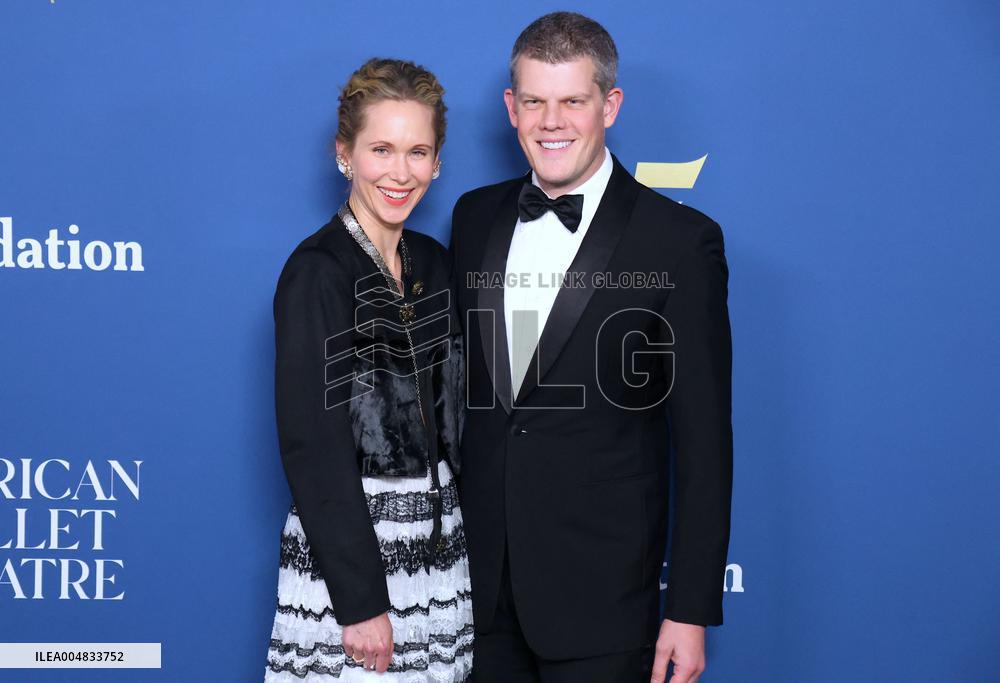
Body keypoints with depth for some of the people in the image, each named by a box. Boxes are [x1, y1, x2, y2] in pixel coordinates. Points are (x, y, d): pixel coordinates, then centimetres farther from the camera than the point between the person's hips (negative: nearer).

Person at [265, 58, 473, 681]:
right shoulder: (318, 272, -13)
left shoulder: (433, 262, 8)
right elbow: (313, 445, -16)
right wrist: (360, 600, -17)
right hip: (347, 547, -6)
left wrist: (465, 534, 9)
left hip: (439, 544, 6)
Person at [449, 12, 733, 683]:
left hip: (601, 592, -4)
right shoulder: (475, 217, 6)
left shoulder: (681, 240, -9)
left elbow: (704, 443, -9)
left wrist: (691, 608, -10)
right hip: (480, 577, 4)